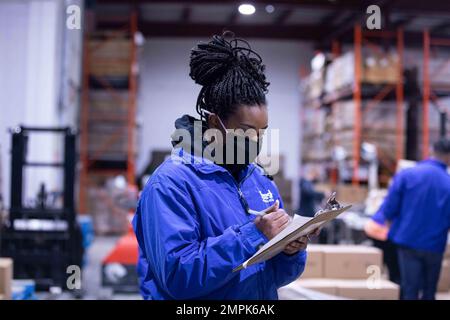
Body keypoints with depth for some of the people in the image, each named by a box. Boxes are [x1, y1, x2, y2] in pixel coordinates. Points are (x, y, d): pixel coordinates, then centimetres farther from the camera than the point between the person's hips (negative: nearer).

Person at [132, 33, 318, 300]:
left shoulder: (262, 181, 7)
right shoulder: (172, 183, -13)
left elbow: (275, 275, 11)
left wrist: (290, 252, -8)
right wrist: (251, 235, -22)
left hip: (265, 296, 5)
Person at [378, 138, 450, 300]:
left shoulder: (406, 174, -8)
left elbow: (389, 209, -8)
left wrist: (394, 220, 13)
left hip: (408, 240, 0)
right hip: (435, 246, 1)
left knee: (410, 291, 4)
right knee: (429, 292, 16)